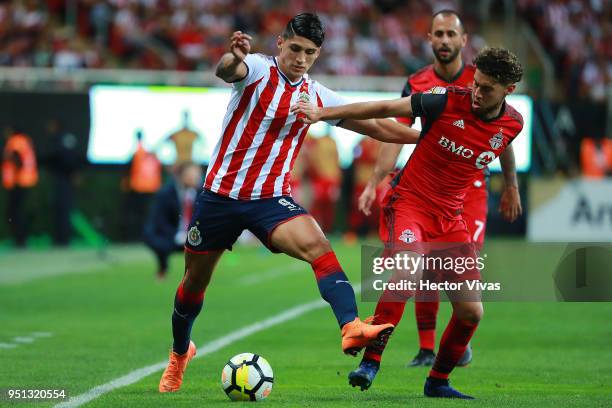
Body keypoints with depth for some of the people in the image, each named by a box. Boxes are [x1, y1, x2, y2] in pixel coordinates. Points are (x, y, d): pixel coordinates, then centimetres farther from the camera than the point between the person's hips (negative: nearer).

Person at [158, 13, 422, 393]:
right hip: (220, 193, -2)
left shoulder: (318, 97, 4)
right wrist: (233, 58, -58)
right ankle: (180, 353, 39)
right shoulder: (257, 69, -9)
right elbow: (228, 70, -34)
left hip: (271, 199, 2)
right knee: (195, 280, 12)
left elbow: (376, 125, 12)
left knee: (319, 247, -27)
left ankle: (351, 327, -42)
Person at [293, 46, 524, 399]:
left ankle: (438, 382, 23)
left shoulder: (512, 124, -2)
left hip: (450, 217, 5)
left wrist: (511, 185, 39)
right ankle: (370, 363, -24)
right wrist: (323, 113, -14)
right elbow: (384, 108, -10)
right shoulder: (447, 102, -16)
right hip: (409, 202, -5)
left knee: (472, 311, 0)